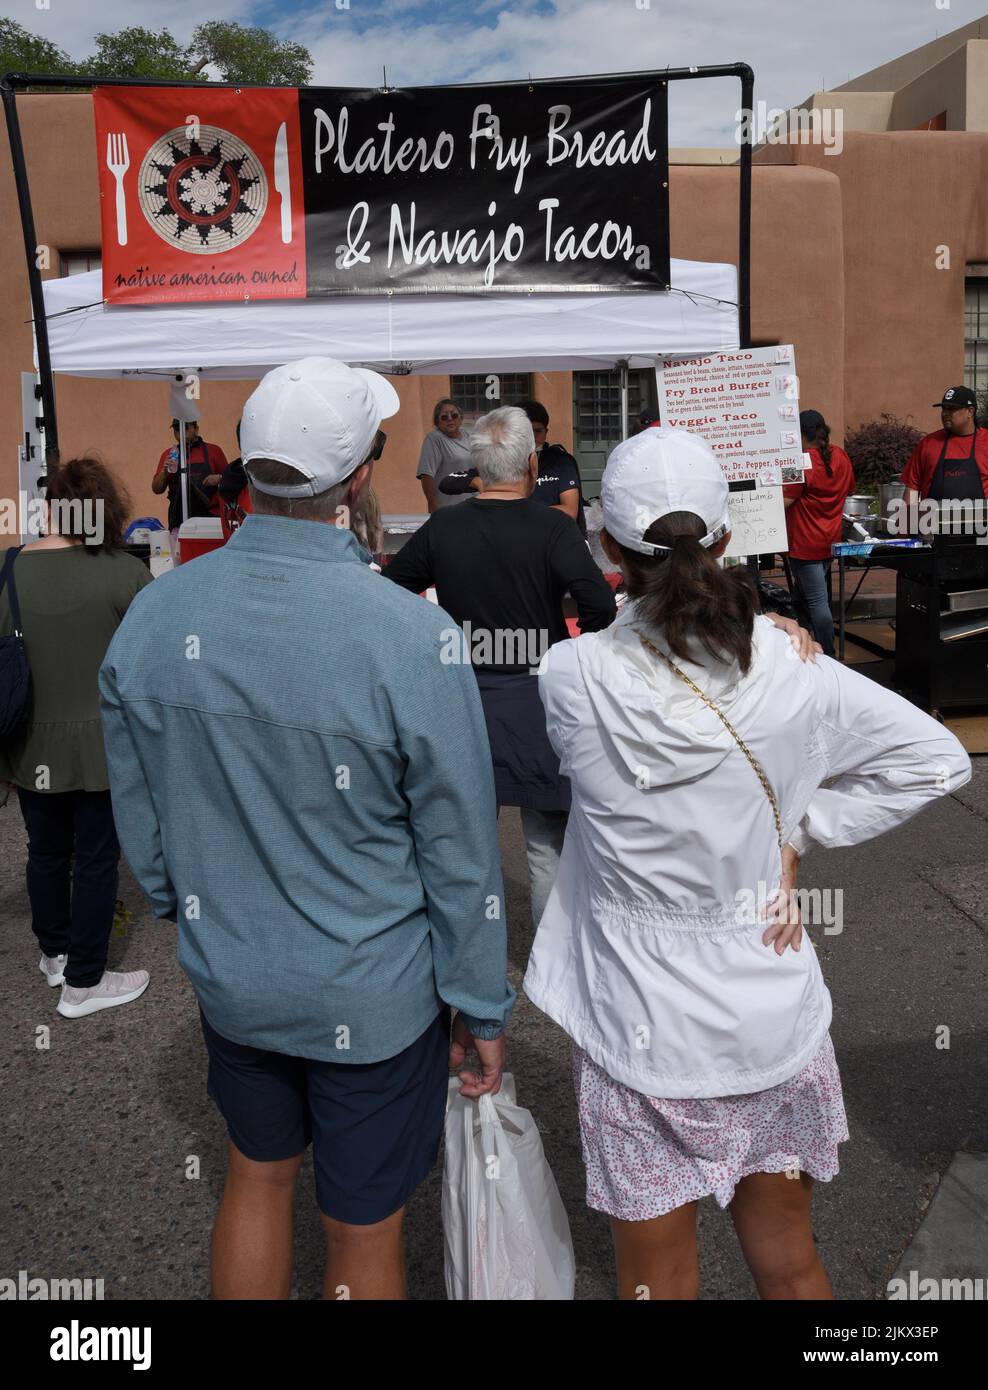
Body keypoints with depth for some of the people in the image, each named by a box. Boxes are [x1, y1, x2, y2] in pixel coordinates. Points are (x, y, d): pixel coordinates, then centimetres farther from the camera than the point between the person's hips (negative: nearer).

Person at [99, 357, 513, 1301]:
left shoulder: (153, 617, -11)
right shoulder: (412, 638, -25)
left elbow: (138, 815, 2)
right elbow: (460, 852, -17)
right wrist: (483, 1008, -2)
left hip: (227, 976, 5)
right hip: (374, 1000, -4)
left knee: (258, 1174, 29)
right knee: (364, 1230, 18)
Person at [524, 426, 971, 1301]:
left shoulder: (572, 677, -18)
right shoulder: (789, 667, -13)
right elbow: (939, 760, -1)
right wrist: (800, 830, -2)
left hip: (643, 1026, -2)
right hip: (775, 1018, 2)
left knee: (658, 1278, 19)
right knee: (791, 1264, 24)